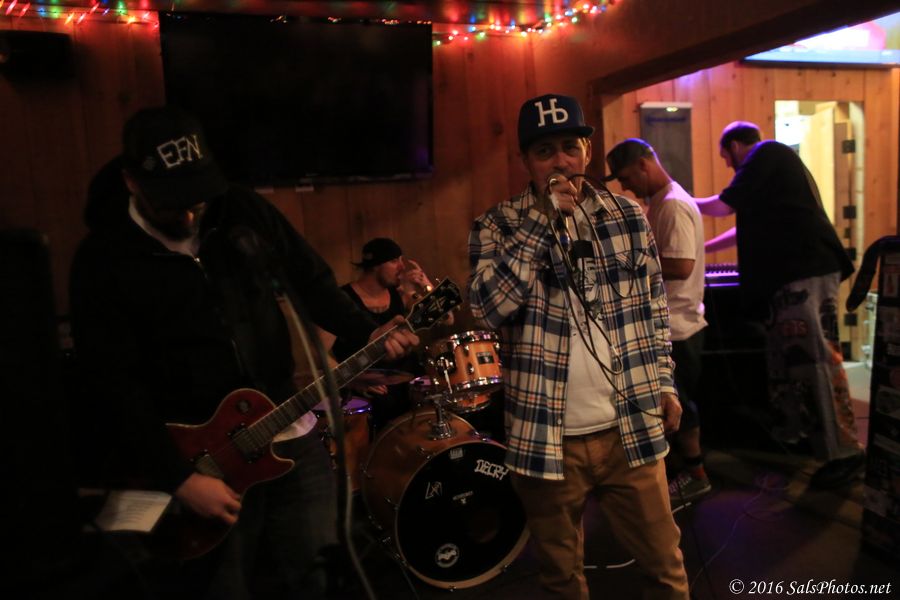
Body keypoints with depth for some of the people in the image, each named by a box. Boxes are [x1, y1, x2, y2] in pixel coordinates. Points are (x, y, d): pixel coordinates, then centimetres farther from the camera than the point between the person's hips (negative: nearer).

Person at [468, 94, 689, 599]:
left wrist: (664, 382, 8)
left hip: (631, 429, 2)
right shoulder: (497, 227, -5)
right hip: (547, 439, -1)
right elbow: (490, 308, -21)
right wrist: (543, 220, -21)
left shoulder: (628, 217, 3)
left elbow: (655, 309, 12)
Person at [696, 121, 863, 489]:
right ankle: (796, 428, 25)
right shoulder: (774, 160, 28)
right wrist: (703, 248, 36)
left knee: (814, 357, -11)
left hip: (806, 271, -10)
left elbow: (722, 207, -7)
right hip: (793, 272, 10)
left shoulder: (766, 153, -2)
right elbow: (751, 228, 33)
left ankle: (843, 452, -8)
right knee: (786, 356, 14)